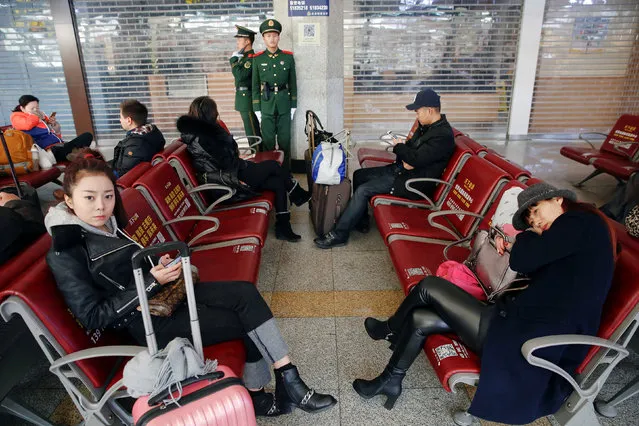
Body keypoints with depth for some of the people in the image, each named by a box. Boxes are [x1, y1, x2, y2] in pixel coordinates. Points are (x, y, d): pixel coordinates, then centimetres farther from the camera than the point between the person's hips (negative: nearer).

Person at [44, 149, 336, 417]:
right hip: (148, 323, -7)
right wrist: (152, 282, -21)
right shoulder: (64, 254, -14)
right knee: (248, 321, -14)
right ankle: (287, 384, 2)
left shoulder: (109, 223, 7)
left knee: (246, 294, -12)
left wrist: (159, 266, -3)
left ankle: (288, 381, -6)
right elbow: (93, 316, -17)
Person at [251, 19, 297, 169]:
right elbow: (255, 85, 4)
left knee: (285, 140, 5)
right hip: (266, 105, 0)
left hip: (284, 104, 1)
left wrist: (293, 106, 4)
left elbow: (293, 83, 7)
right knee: (268, 140, 4)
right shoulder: (257, 59, 2)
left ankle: (286, 172, 16)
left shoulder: (288, 57, 4)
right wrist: (257, 109, -1)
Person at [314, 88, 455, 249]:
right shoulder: (426, 125, 8)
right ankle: (361, 222, 17)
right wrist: (405, 158, -5)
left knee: (363, 190, -19)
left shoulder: (443, 136, -22)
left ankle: (339, 235, -11)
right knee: (359, 175, 9)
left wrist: (399, 146, -10)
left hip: (414, 181, -10)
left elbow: (416, 159, -27)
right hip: (401, 168, 10)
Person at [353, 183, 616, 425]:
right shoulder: (578, 231, 20)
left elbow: (522, 261, -15)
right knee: (420, 320, 11)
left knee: (429, 287, 0)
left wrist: (528, 236, 4)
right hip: (534, 333, 9)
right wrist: (514, 249, 12)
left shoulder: (582, 221, -8)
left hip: (528, 338, -9)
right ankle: (389, 381, 32)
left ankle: (390, 330, 29)